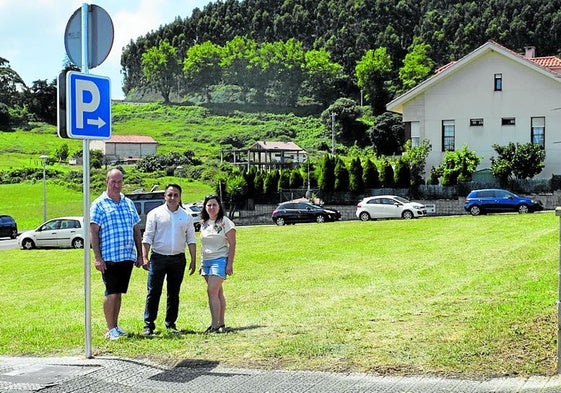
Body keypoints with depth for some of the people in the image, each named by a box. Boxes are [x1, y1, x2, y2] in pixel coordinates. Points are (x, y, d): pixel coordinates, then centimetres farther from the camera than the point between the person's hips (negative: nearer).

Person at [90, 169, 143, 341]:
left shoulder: (129, 203, 15)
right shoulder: (99, 204, -2)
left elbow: (137, 231, 18)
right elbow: (93, 232, -7)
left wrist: (140, 254, 13)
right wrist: (98, 258, -14)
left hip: (128, 256, 5)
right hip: (109, 257, -5)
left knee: (118, 293, 11)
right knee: (111, 293, -4)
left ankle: (115, 326, 20)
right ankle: (110, 329, 5)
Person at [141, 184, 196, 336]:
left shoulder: (186, 216, 9)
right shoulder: (155, 214, 1)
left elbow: (191, 240, 10)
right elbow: (147, 237, -2)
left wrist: (193, 261, 5)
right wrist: (145, 257, -11)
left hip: (178, 259, 3)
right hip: (158, 257, -3)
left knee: (174, 293, 9)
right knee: (153, 292, -3)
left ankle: (171, 323, 19)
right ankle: (148, 325, 0)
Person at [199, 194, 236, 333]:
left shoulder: (225, 222, -6)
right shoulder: (204, 223, 13)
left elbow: (232, 244, -9)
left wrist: (230, 264, -14)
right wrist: (202, 263, 17)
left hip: (220, 260, -7)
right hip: (206, 261, 7)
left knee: (212, 291, -15)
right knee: (217, 293, 10)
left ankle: (215, 325, -13)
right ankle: (221, 324, 14)